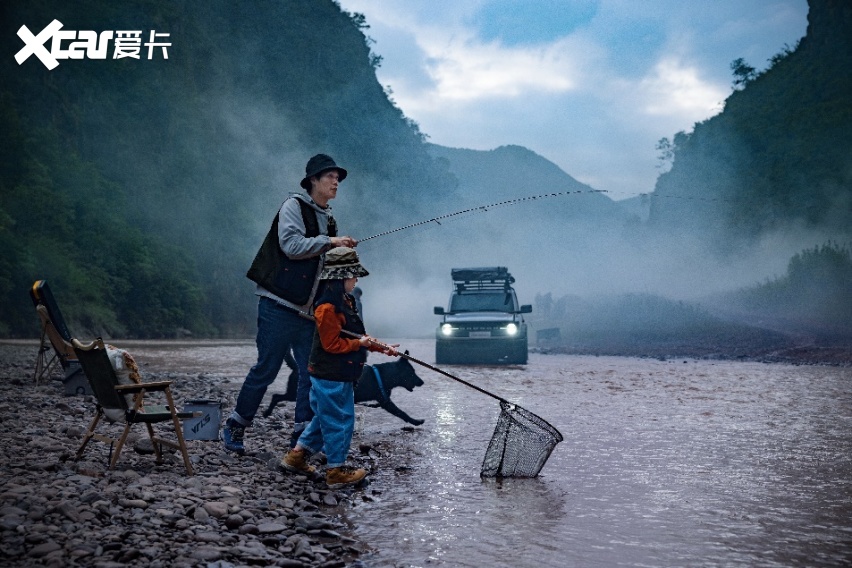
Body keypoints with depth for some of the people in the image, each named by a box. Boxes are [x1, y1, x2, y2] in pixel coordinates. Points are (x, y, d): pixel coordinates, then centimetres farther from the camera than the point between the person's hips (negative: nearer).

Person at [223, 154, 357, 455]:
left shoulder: (327, 219, 18)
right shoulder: (294, 206, -5)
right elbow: (291, 245, -20)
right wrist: (330, 241, -18)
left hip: (308, 309, 8)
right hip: (279, 305, -8)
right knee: (267, 368, -3)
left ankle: (302, 434, 11)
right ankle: (235, 426, 13)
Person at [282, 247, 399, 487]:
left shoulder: (345, 301, 12)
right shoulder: (328, 307, -21)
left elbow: (355, 337, 20)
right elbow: (332, 344, -22)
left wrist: (380, 347, 12)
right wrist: (360, 343, -18)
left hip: (340, 375, 10)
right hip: (332, 377, -10)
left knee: (325, 418, 20)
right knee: (340, 421, 0)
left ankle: (297, 456, 30)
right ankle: (336, 470, 12)